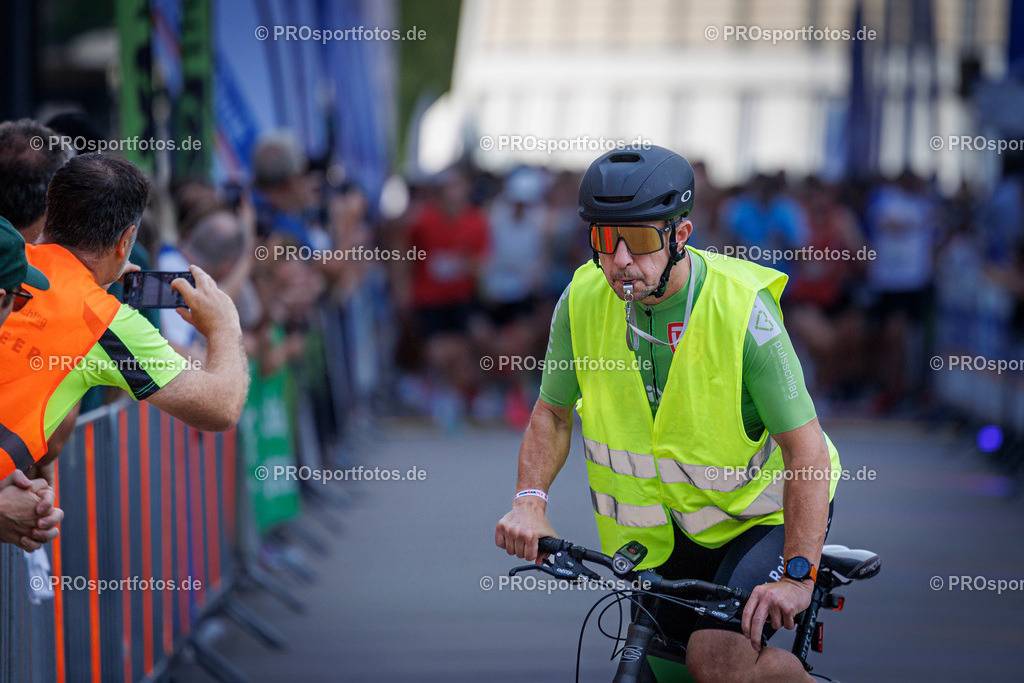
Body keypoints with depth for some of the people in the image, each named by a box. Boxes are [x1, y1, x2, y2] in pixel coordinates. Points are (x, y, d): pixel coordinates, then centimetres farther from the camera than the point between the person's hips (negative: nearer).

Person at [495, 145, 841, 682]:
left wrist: (798, 576, -35)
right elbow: (552, 414, 4)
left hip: (760, 513, -5)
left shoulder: (741, 310, -25)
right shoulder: (583, 300, -12)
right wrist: (529, 500, -15)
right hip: (664, 529, 5)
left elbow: (807, 451, -25)